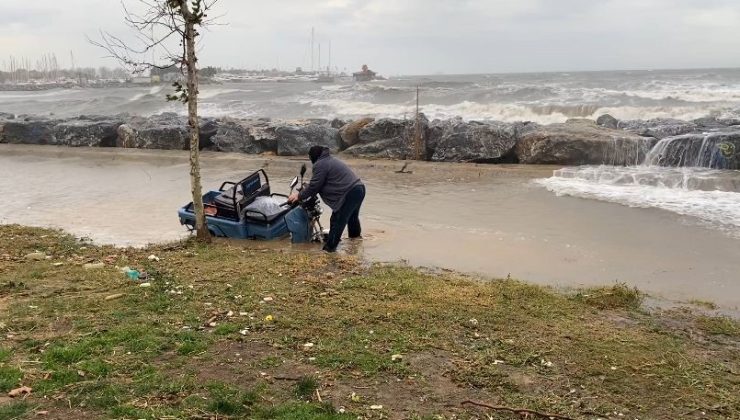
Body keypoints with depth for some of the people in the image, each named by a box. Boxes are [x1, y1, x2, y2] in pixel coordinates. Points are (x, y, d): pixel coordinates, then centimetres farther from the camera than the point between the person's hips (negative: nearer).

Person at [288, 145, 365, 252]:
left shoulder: (320, 164, -8)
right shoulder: (331, 160, 23)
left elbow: (314, 186, -8)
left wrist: (299, 196, 4)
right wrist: (303, 192, 28)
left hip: (350, 193, -10)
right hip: (359, 188, 10)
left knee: (337, 221, -5)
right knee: (352, 215, 31)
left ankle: (329, 248, -1)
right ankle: (355, 234, 52)